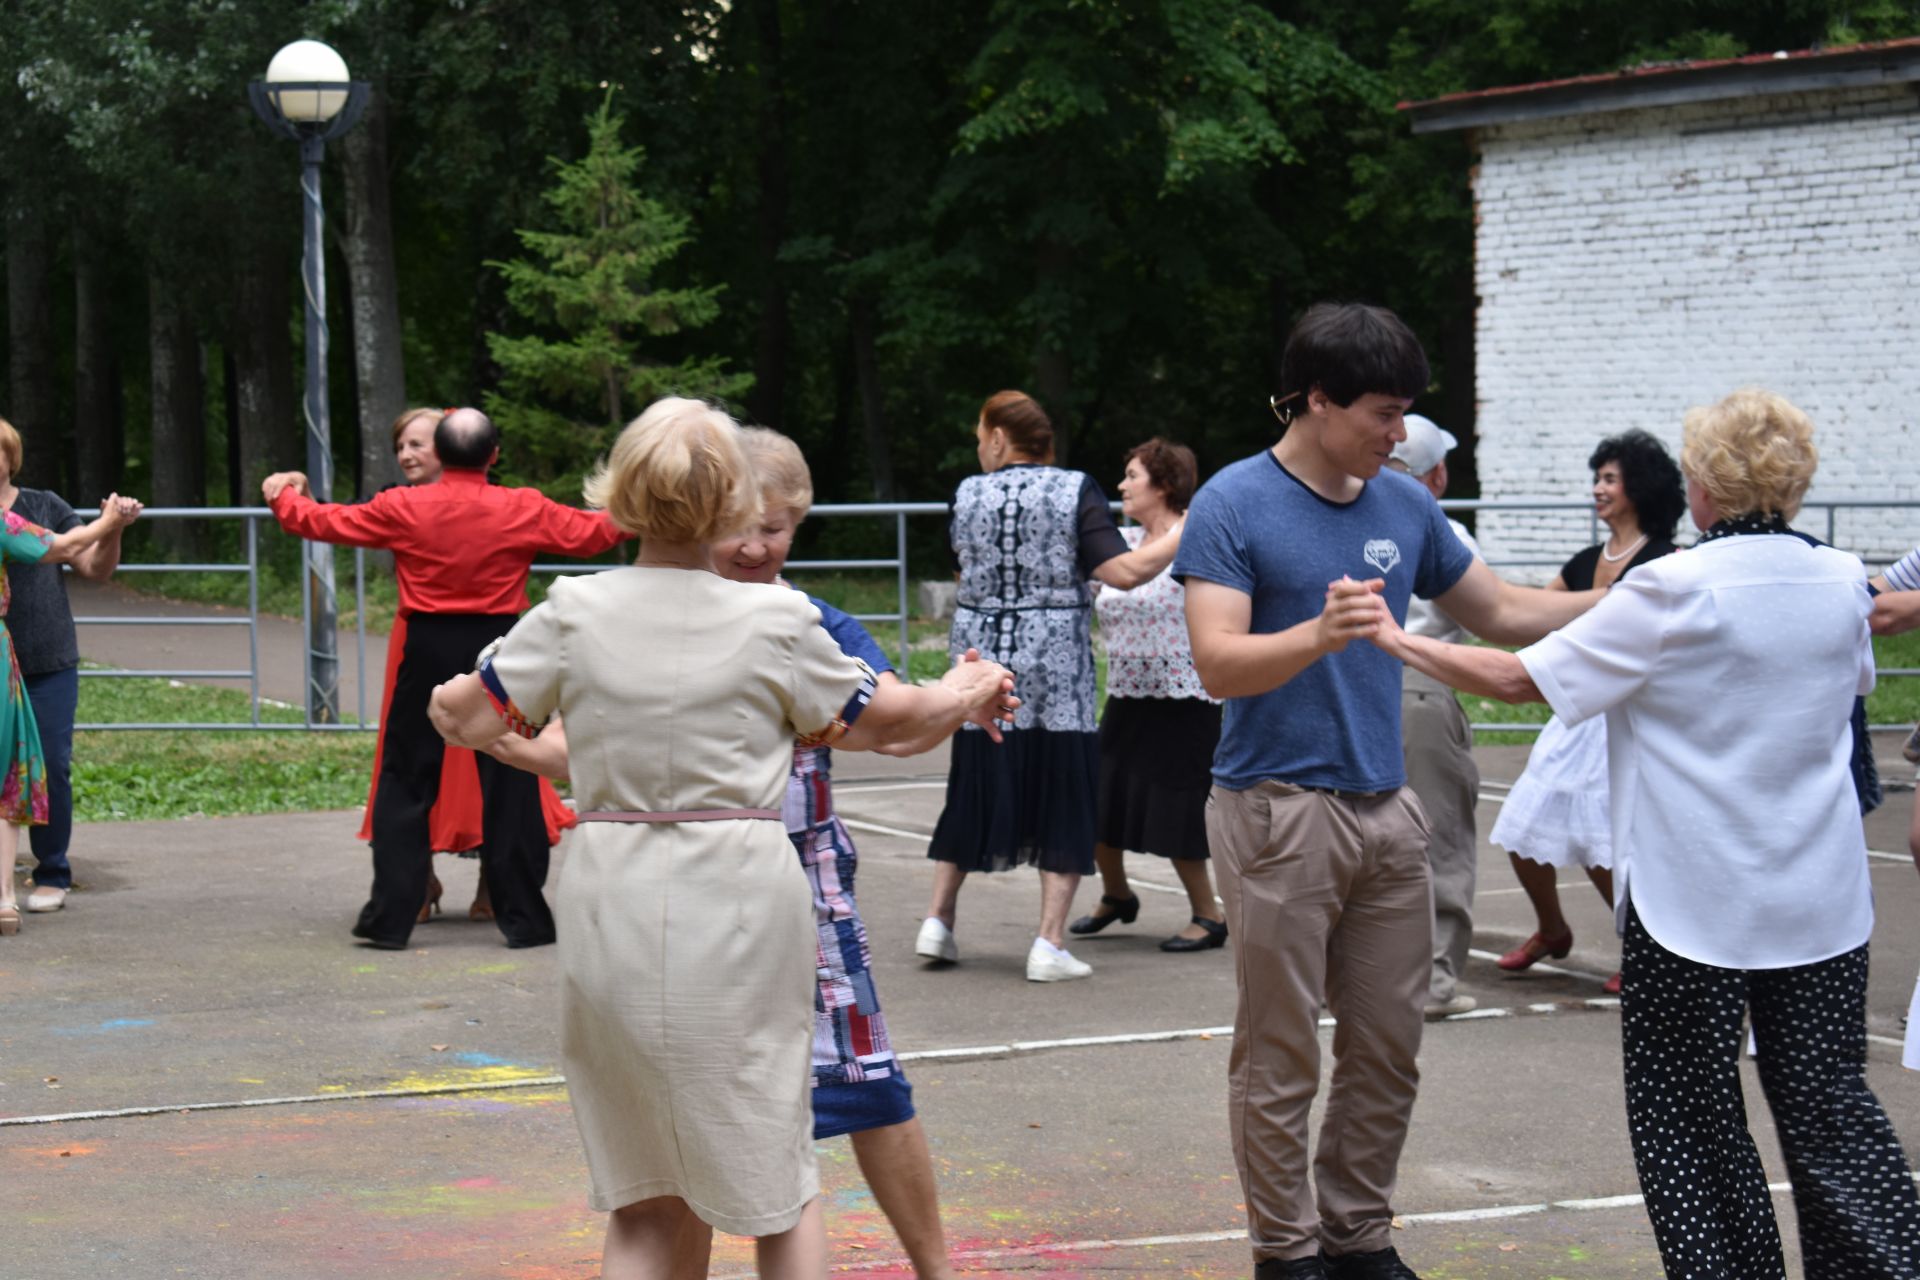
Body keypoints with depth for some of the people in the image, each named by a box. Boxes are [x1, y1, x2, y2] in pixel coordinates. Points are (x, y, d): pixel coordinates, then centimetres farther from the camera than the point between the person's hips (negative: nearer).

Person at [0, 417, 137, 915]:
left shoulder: (44, 507, 6)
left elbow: (96, 568, 9)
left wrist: (111, 530, -10)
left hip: (49, 667, 0)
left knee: (51, 767, -2)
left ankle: (52, 876, 10)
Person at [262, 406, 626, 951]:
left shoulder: (402, 508, -4)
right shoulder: (526, 509, -4)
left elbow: (324, 522, 6)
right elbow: (593, 533, 7)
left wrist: (282, 498, 25)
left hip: (429, 650, 0)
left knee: (406, 780, 8)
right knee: (510, 784, 6)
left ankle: (390, 916, 6)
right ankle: (524, 917, 9)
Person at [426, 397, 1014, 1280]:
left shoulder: (574, 613, -3)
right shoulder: (777, 622, -6)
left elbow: (468, 718, 5)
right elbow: (885, 724, 7)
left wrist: (444, 698, 28)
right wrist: (966, 697, 27)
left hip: (611, 907, 2)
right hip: (741, 908, -2)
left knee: (641, 1198, 12)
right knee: (778, 1173, 13)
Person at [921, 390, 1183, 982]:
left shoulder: (968, 494, 1)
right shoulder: (1075, 490, -6)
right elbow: (1124, 571, -14)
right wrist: (1184, 533, -3)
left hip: (983, 664, 3)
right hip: (1056, 670, -3)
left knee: (973, 791, 15)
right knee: (1063, 798, 3)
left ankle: (938, 921, 16)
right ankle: (1049, 944, -1)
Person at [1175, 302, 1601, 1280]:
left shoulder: (1404, 506, 10)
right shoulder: (1235, 505, -7)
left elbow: (1502, 613, 19)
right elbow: (1218, 664, -16)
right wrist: (1319, 633, -33)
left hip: (1387, 812, 6)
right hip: (1279, 812, -6)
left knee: (1387, 1053, 11)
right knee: (1281, 1060, 1)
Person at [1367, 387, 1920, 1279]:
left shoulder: (1674, 590, -16)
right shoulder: (1841, 582, 0)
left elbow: (1519, 679, -13)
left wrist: (1398, 641, 0)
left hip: (1697, 897, -5)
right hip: (1823, 897, 5)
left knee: (1689, 1111, 9)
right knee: (1829, 1102, 11)